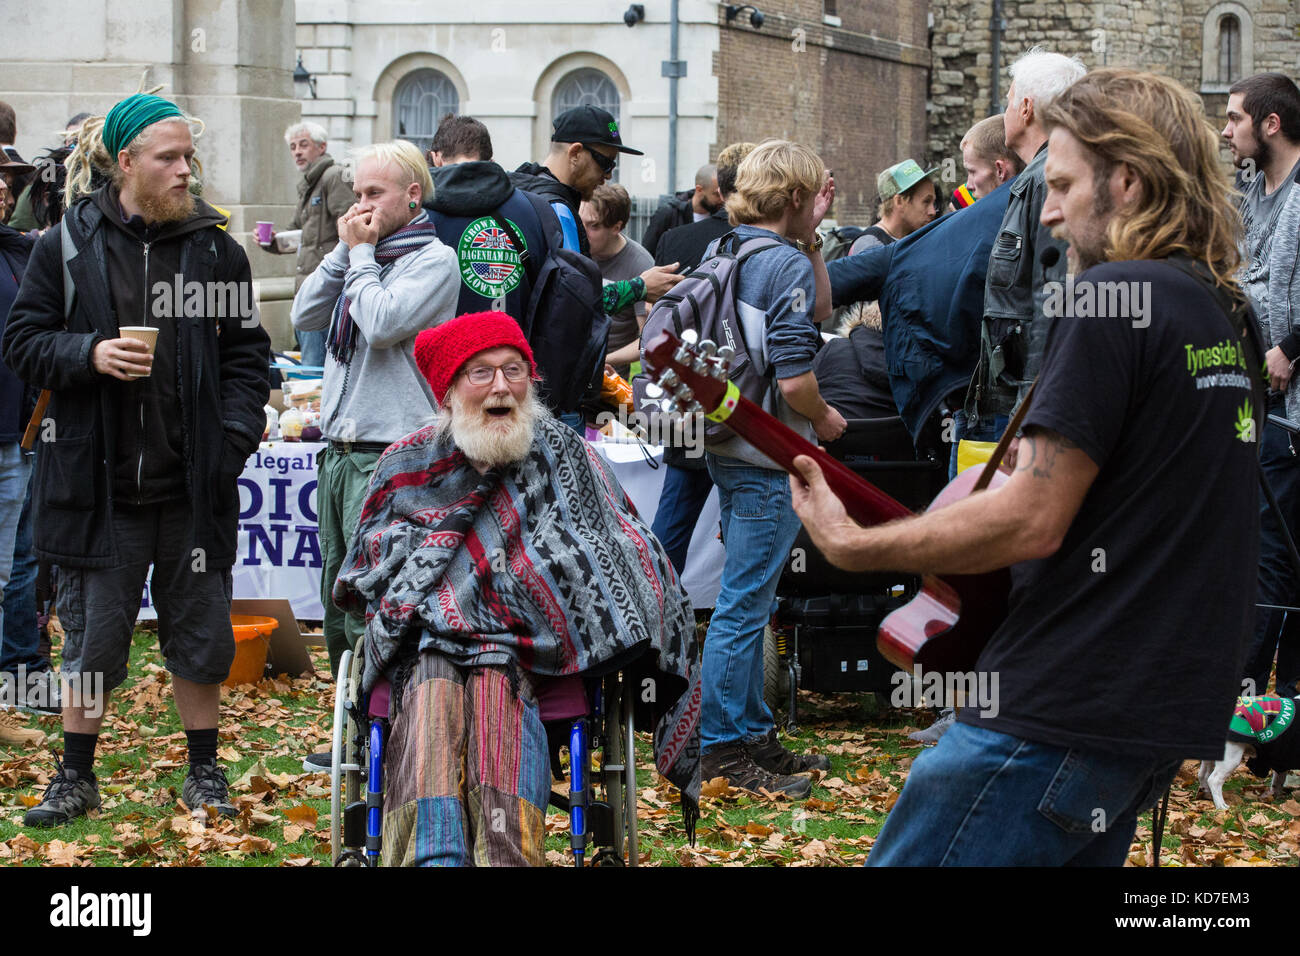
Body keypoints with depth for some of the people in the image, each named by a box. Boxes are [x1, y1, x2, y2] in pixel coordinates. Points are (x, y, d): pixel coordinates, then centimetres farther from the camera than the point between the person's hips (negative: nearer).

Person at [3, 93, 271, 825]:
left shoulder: (216, 249, 3)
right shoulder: (68, 247, -1)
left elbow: (247, 353, 7)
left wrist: (234, 436, -6)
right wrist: (88, 354, -16)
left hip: (194, 485, 1)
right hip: (99, 483, -1)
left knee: (201, 633, 10)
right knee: (94, 634, 7)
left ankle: (205, 771, 25)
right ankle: (77, 777, 21)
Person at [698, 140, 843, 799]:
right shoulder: (785, 263, -17)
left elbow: (816, 311, 24)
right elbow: (794, 379, -23)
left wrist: (812, 236, 16)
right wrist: (825, 420, -4)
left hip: (729, 448, 10)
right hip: (768, 458, -9)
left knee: (749, 598, 17)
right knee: (743, 603, -4)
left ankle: (753, 732, 25)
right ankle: (723, 747, 1)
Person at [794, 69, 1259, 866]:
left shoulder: (1114, 298, -14)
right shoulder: (1225, 313, 15)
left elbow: (1033, 521, -18)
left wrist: (852, 546, -10)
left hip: (1058, 712, -10)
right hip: (1165, 710, 10)